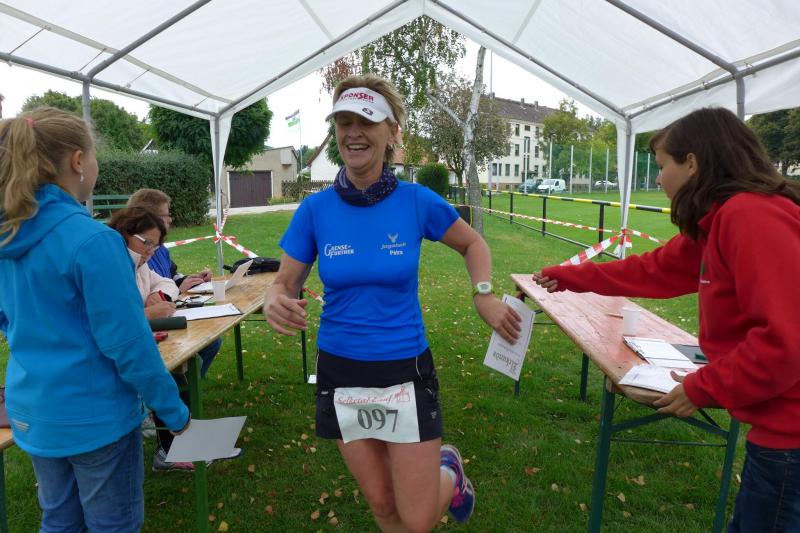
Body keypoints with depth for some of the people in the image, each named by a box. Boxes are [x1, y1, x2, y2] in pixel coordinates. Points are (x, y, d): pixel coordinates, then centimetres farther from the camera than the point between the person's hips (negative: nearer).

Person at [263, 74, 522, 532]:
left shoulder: (417, 201, -11)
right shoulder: (315, 209, -8)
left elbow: (473, 244, 6)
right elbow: (285, 284, -1)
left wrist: (484, 295, -10)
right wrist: (274, 303, -24)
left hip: (406, 369, -2)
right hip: (340, 372, 2)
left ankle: (449, 471, 37)